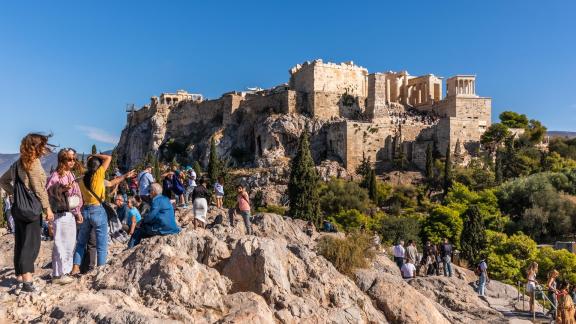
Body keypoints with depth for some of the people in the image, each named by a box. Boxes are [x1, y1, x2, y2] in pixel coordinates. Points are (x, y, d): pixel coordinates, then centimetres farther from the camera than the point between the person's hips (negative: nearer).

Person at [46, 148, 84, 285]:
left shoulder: (71, 175, 15)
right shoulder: (56, 175, -8)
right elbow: (48, 191, -18)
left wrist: (78, 212, 18)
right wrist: (62, 189, -31)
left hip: (71, 214, 8)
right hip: (61, 214, -8)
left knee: (70, 244, 12)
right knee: (61, 244, -6)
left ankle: (65, 271, 21)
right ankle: (57, 274, 0)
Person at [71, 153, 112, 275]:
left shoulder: (82, 180, 10)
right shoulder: (98, 174, -6)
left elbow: (81, 199, 11)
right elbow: (108, 158, 0)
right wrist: (95, 155, 7)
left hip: (85, 211, 6)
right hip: (98, 210, -6)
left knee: (81, 242, 18)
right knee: (101, 244, -1)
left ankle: (75, 268, 18)